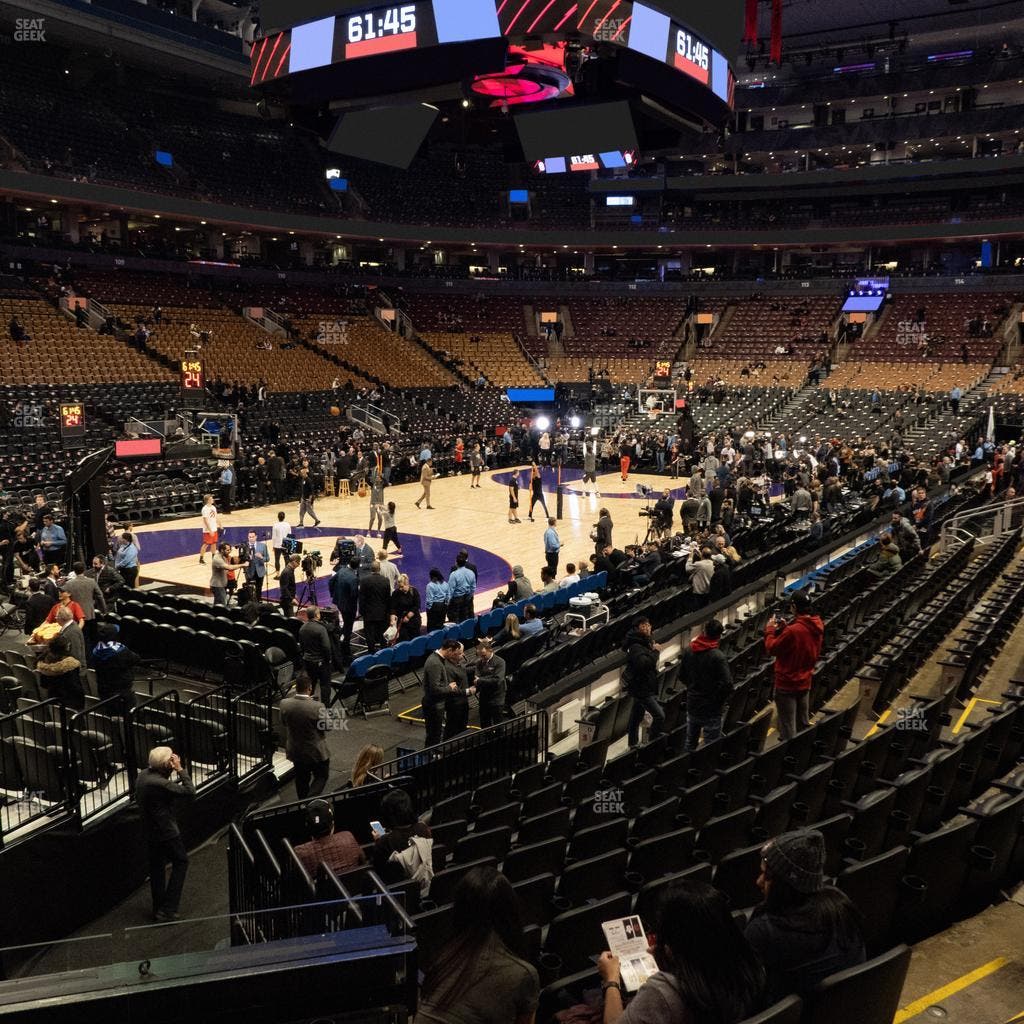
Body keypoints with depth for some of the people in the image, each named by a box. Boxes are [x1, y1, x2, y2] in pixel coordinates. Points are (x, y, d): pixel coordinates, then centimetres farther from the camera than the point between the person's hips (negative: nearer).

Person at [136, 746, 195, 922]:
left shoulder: (143, 775, -2)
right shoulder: (159, 783, -30)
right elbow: (190, 791, -27)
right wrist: (180, 770, -21)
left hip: (150, 831, 9)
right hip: (166, 832, -8)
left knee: (157, 867, 18)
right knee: (181, 862, 8)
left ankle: (158, 908, 28)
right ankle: (168, 909, 6)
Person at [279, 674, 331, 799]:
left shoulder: (284, 704, -17)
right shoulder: (317, 707, -29)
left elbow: (284, 723, 1)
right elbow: (325, 726, -13)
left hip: (295, 750, 4)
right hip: (316, 751, -4)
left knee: (301, 779, 23)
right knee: (321, 776, 18)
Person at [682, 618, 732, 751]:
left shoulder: (688, 651, -5)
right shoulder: (718, 657, -23)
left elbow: (681, 675, 6)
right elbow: (727, 684, -22)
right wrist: (722, 700, -4)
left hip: (692, 704, 6)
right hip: (712, 708, -6)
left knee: (690, 742, 22)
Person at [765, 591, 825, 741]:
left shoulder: (793, 631, -28)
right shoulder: (817, 627, -2)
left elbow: (771, 648, -17)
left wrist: (770, 630, -3)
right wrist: (784, 629, 7)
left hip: (787, 684, -8)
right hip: (805, 682, 8)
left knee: (787, 727, 3)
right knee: (803, 724, 19)